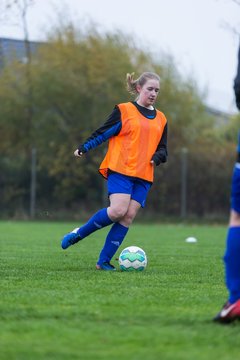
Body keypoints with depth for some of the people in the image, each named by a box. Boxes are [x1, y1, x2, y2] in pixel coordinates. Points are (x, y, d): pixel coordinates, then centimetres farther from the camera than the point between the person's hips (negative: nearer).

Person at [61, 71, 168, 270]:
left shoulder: (161, 119, 17)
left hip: (143, 176, 5)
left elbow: (162, 149, 19)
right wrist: (83, 148, -4)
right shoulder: (124, 110, 2)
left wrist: (157, 157, -2)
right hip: (121, 170, -5)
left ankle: (104, 261, -2)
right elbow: (103, 132, 3)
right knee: (118, 211, -21)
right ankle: (78, 234, 0)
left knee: (129, 217, -6)